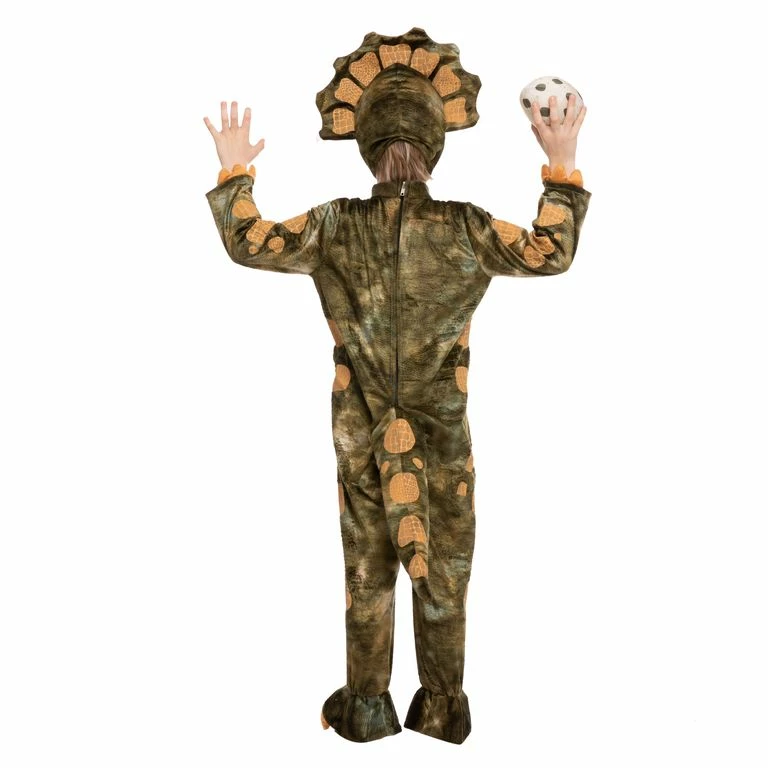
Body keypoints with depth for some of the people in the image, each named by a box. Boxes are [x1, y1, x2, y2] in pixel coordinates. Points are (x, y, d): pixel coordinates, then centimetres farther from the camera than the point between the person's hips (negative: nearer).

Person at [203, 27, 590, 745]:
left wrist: (233, 171, 18)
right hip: (443, 438, -1)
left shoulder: (334, 227, -8)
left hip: (360, 436, 1)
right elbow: (550, 252, 1)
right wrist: (562, 169, 11)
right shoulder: (465, 228, -11)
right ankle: (442, 708, 31)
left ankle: (367, 707, 32)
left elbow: (249, 243, 4)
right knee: (443, 576, 15)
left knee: (367, 572, 16)